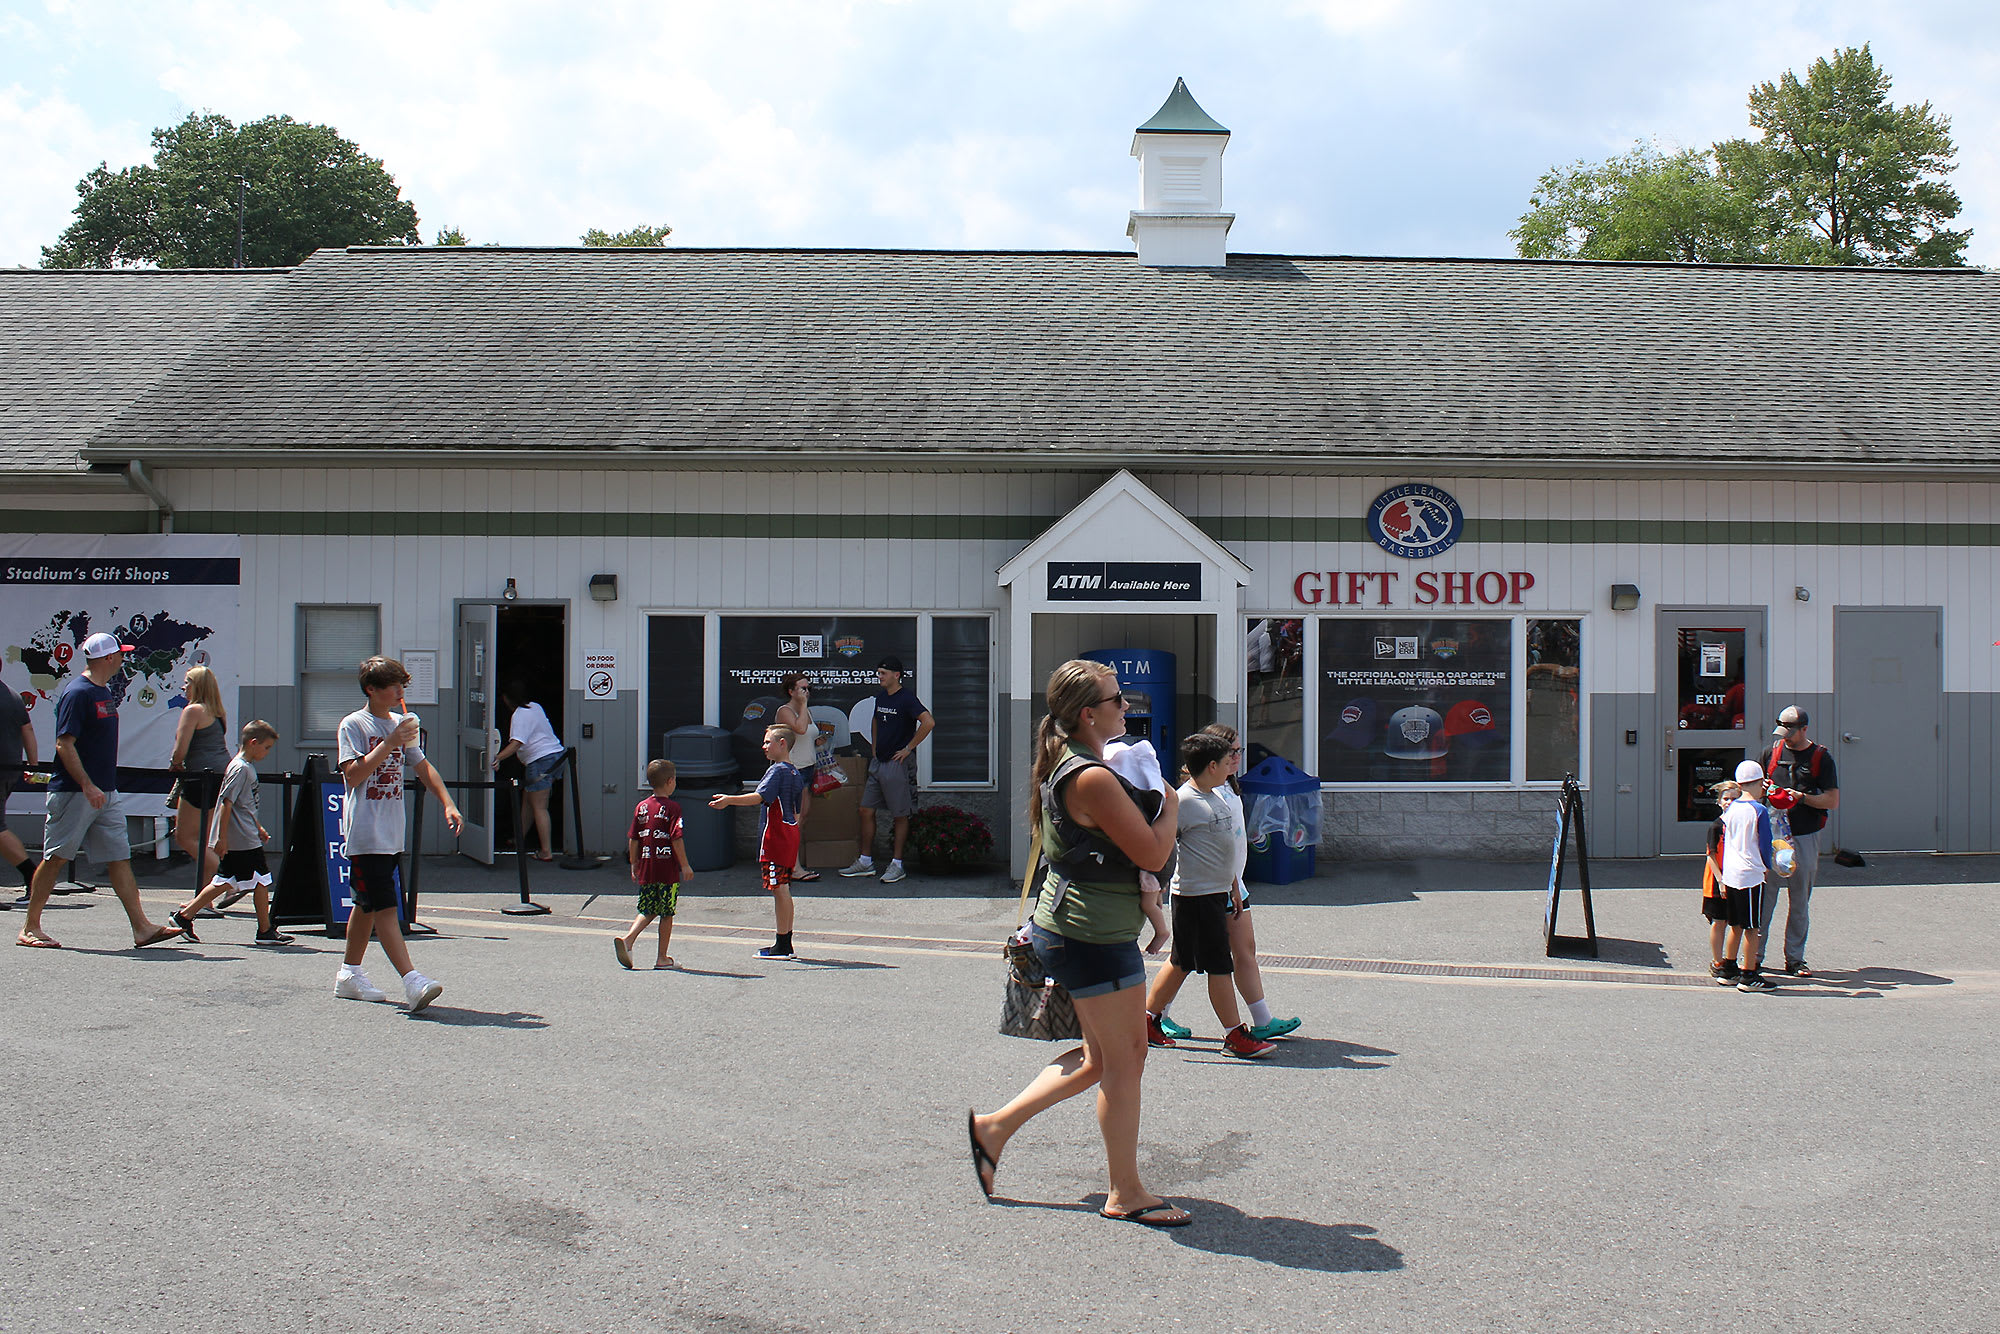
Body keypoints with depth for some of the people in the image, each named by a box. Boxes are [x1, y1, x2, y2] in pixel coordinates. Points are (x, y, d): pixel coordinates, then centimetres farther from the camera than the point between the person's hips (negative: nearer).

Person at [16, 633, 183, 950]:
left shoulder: (104, 691, 14)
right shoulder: (77, 693, -14)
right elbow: (64, 744, -19)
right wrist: (88, 786, -24)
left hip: (104, 792, 9)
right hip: (73, 793, -9)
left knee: (119, 858, 4)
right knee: (55, 858, 1)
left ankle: (142, 927, 2)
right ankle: (30, 929, 11)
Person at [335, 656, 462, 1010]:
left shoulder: (400, 724, 15)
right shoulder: (353, 725, -6)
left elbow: (423, 768, 19)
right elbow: (353, 775, -16)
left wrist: (448, 805, 8)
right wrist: (389, 743, -21)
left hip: (392, 834, 8)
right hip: (366, 834, -8)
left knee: (367, 905, 16)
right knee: (384, 907, -13)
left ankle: (349, 974, 27)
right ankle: (412, 982, -22)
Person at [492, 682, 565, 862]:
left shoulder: (519, 716, -14)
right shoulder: (534, 706, 15)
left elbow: (517, 743, -28)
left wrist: (498, 757, -35)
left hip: (541, 761, -10)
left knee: (539, 807, -7)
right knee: (528, 799, 20)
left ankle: (546, 852, -9)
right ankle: (519, 840, 30)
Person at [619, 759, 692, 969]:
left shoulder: (641, 807, 7)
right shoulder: (672, 807, -9)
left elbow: (633, 840, 9)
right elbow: (676, 839, -14)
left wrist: (634, 865, 18)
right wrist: (685, 866, -8)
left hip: (645, 870, 5)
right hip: (668, 869, -5)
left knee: (647, 911, 16)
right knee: (666, 914, 5)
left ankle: (627, 938, -6)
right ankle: (662, 957, 9)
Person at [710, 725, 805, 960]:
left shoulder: (777, 770, -12)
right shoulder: (794, 773, 16)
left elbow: (759, 797, -25)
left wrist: (730, 799, -29)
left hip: (775, 836, -10)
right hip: (791, 833, 10)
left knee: (779, 889, -7)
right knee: (784, 890, 13)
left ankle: (782, 946, -5)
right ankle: (786, 944, 16)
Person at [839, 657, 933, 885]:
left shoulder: (907, 698, -13)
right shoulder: (880, 697, 12)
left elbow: (928, 722, -25)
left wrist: (908, 748, -19)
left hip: (898, 763, -9)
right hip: (878, 762, 9)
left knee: (900, 815, 0)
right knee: (866, 810, 8)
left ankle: (897, 864, 7)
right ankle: (865, 862, 17)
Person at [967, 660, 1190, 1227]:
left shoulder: (1062, 766, 11)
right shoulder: (1093, 779, -22)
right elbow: (1152, 854, -19)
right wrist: (1170, 804, -3)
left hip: (1068, 926, 10)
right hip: (1095, 934, -10)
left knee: (1099, 1058, 18)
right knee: (1123, 1060, 0)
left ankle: (996, 1126, 24)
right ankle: (1126, 1193, 12)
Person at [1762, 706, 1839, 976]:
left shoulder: (1821, 757, 0)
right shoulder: (1773, 752, 8)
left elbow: (1833, 801, -2)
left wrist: (1802, 797, -15)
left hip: (1805, 837, -1)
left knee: (1800, 901, 6)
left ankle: (1794, 958, 13)